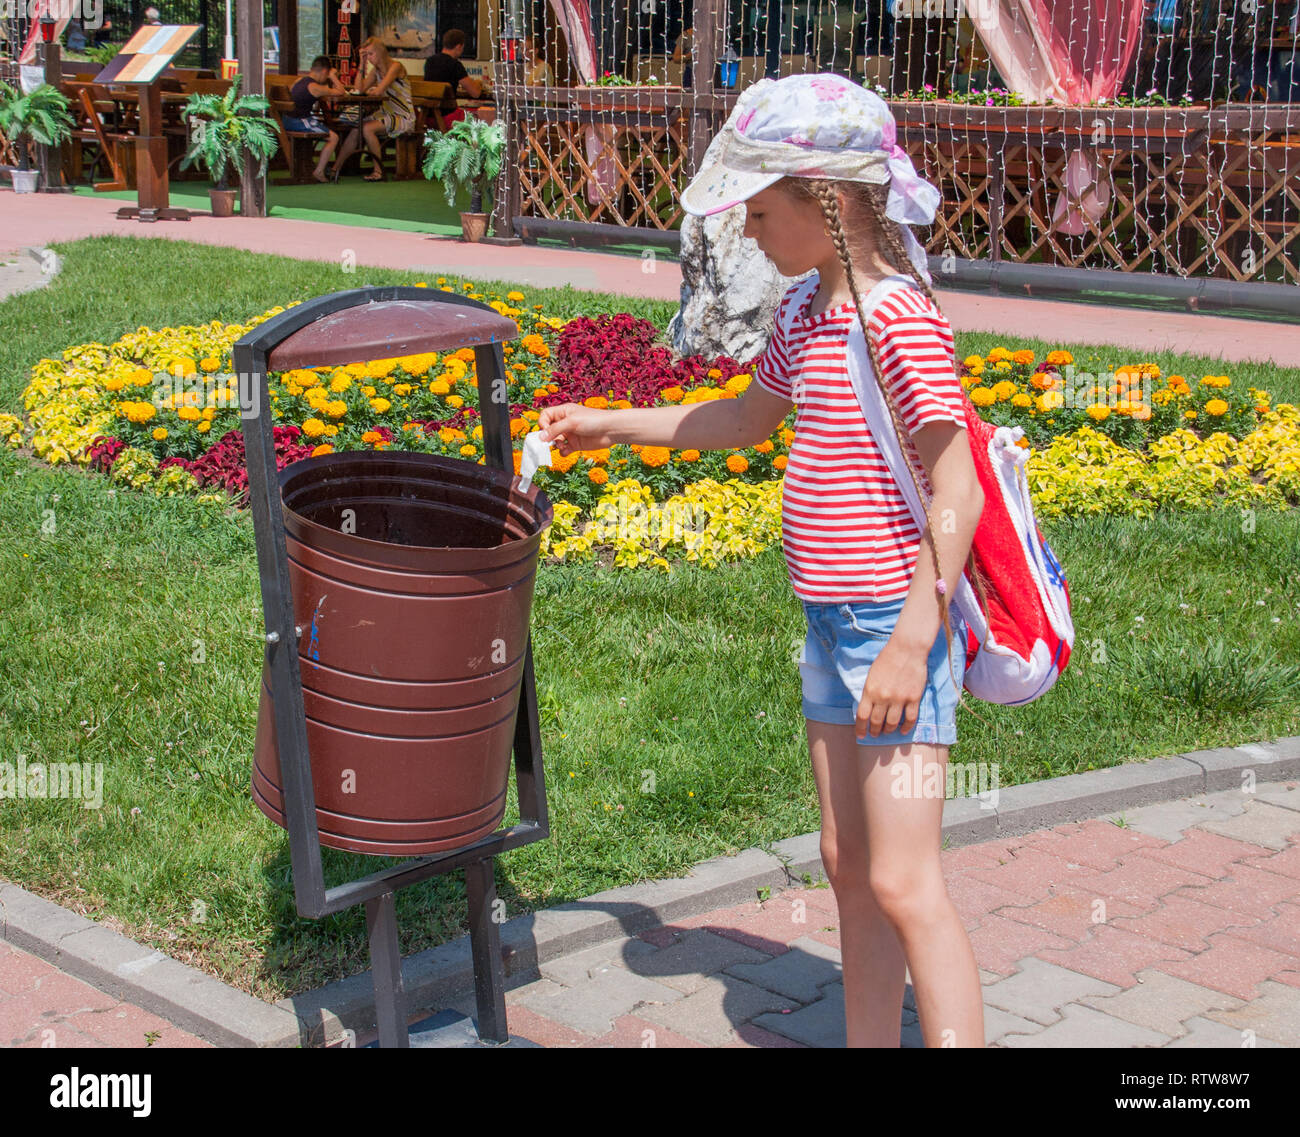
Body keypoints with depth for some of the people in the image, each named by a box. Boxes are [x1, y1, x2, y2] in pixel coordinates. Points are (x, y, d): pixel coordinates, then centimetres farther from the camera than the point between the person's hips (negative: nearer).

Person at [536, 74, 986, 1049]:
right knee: (848, 867, 14)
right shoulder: (806, 311, 10)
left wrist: (911, 641, -23)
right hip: (832, 623, 9)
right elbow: (743, 421, 27)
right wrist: (610, 425, 27)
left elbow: (956, 491, -21)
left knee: (902, 884, -8)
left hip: (899, 623, -9)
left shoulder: (899, 319, -18)